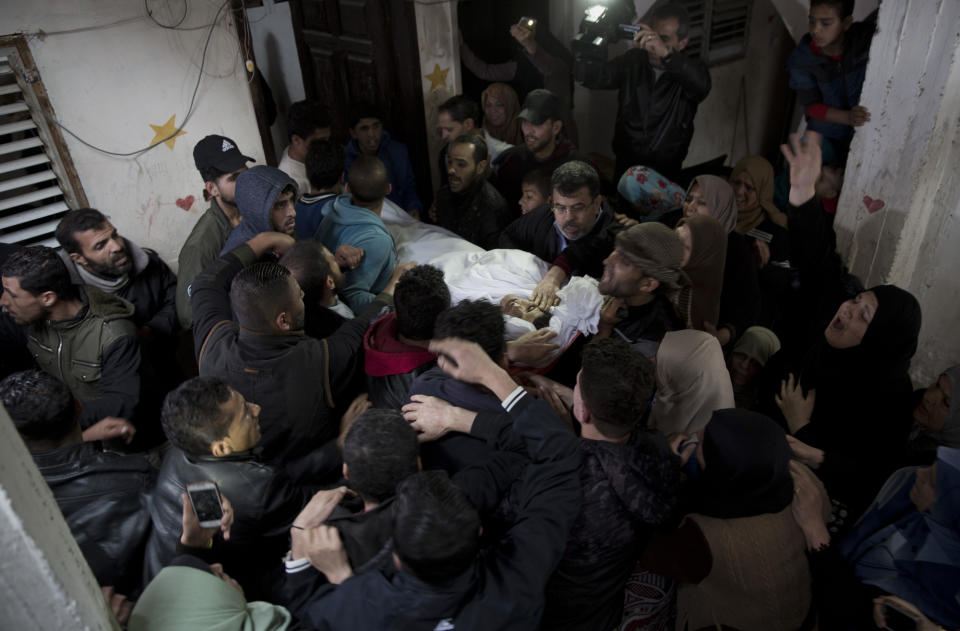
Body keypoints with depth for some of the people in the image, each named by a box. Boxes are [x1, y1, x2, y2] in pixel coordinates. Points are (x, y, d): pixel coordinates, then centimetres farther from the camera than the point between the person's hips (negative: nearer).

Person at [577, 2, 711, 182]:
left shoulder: (691, 71, -13)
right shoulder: (634, 60, -3)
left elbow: (701, 85, -37)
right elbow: (600, 75, -18)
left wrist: (665, 53, -52)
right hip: (625, 166, 2)